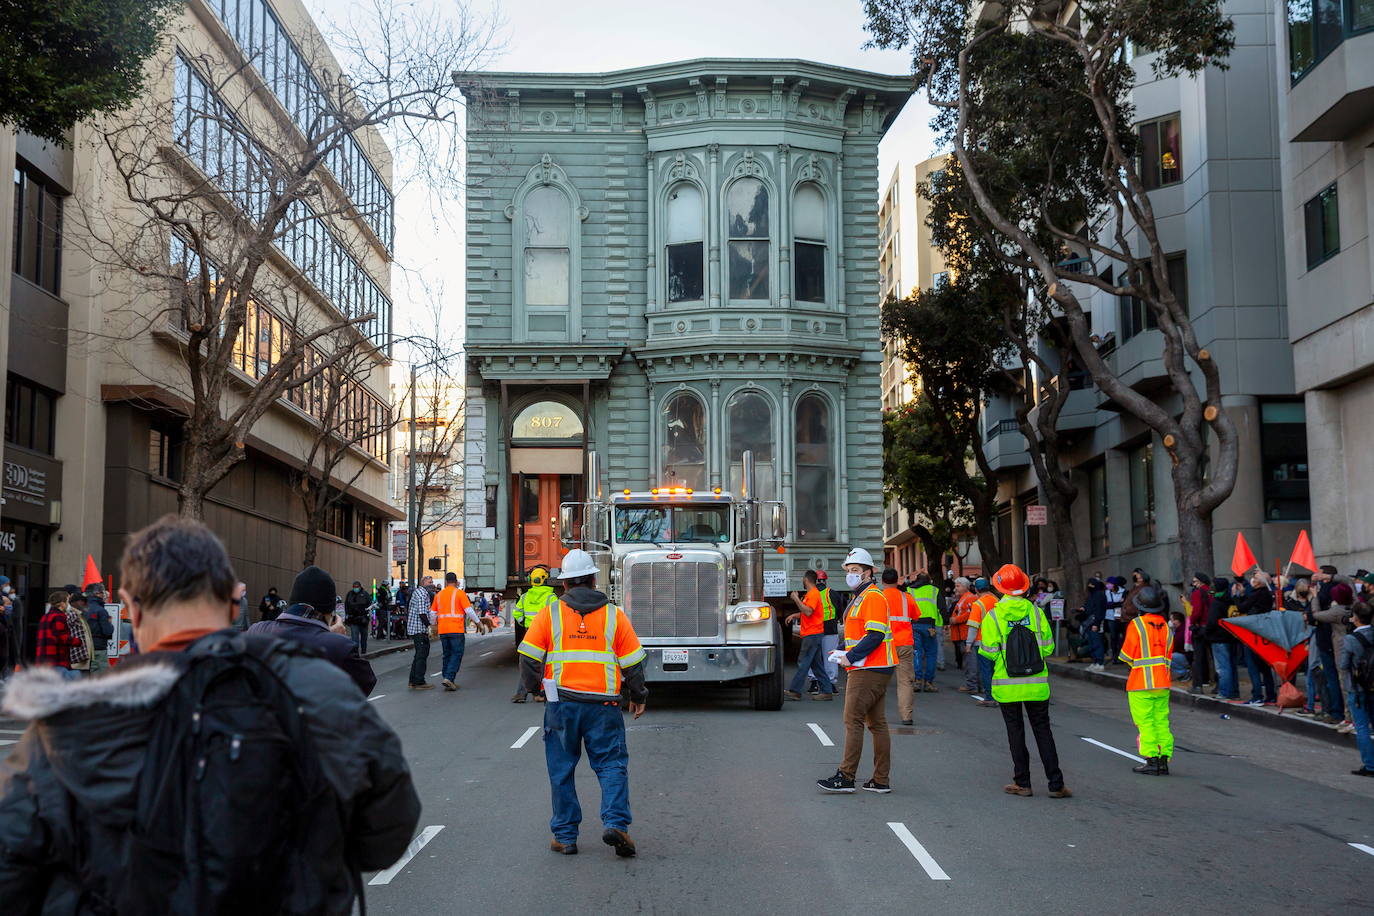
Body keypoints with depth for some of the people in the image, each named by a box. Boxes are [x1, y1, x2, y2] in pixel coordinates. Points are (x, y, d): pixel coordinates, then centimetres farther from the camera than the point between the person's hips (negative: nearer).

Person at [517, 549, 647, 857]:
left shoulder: (550, 614, 1)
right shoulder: (614, 615, 3)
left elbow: (529, 657, 0)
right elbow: (633, 663, 6)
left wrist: (533, 687, 19)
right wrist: (638, 696, 20)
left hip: (561, 703, 0)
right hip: (603, 705, 0)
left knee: (562, 769, 10)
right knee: (612, 765, 6)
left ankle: (565, 835, 13)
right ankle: (615, 822, -12)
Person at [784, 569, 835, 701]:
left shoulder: (813, 594, -14)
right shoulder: (811, 594, 19)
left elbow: (808, 612, -25)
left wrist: (796, 599, -19)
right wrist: (794, 615, 13)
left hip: (812, 634, -10)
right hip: (812, 634, 10)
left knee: (803, 663, -9)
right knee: (817, 664, 10)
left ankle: (794, 691, -9)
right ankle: (827, 691, 10)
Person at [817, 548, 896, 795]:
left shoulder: (873, 597, -13)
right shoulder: (859, 598, 20)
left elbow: (875, 636, -22)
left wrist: (850, 657, -19)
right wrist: (843, 652, 12)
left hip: (868, 672, -11)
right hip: (876, 671, 11)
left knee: (853, 721, -8)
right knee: (876, 723, 10)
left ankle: (846, 777, -7)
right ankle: (881, 781, 13)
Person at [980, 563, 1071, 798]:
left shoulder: (993, 617, -10)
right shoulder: (1036, 612, -3)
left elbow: (989, 653, -11)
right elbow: (1048, 646, -1)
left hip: (1007, 686, -2)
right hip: (1036, 684, 2)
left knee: (1015, 732, 8)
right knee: (1042, 731, 8)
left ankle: (1022, 783, 11)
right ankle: (1056, 784, 7)